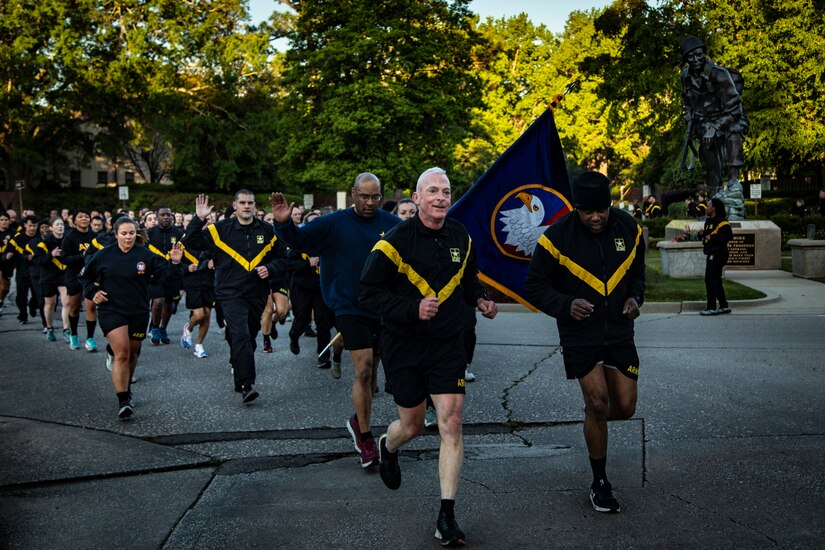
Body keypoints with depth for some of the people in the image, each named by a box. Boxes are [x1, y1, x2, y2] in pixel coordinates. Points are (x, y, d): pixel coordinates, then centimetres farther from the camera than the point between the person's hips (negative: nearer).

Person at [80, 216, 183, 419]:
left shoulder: (146, 255, -3)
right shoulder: (104, 256, -1)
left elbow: (167, 275, -10)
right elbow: (85, 276, 13)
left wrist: (174, 263, -28)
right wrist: (92, 292, -1)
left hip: (138, 312, 2)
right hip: (111, 310, -2)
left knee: (132, 353, 16)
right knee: (122, 353, -16)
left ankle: (127, 389, 41)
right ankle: (123, 402, -15)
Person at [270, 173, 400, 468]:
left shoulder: (392, 225, -1)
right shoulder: (334, 223, -4)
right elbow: (299, 239, -5)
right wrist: (284, 223, -24)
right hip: (350, 308, -3)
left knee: (371, 372, 16)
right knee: (363, 371, -11)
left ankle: (359, 421, 41)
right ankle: (365, 436, 5)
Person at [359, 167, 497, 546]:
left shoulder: (460, 237, 3)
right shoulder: (396, 240, -12)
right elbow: (368, 291, -12)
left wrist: (480, 300, -1)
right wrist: (413, 309, -24)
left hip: (447, 345, 3)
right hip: (404, 346, -3)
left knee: (451, 422, -7)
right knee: (412, 425, 10)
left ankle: (447, 516, 1)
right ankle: (387, 448, 50)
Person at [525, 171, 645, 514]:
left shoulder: (629, 229, 0)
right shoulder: (556, 237, -13)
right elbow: (535, 286, -6)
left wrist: (635, 297, -3)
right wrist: (566, 305, -23)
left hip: (620, 331, 4)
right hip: (580, 334, -4)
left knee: (625, 407, 2)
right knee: (598, 402, -8)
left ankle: (593, 417, 40)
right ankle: (600, 483, 11)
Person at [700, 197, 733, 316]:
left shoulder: (721, 222, -14)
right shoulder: (709, 221, 17)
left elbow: (728, 235, -24)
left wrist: (712, 237, -21)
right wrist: (703, 234, 5)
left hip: (717, 256, -10)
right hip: (711, 256, 10)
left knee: (711, 281, -9)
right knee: (716, 282, 14)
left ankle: (711, 308, -6)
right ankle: (724, 306, 21)